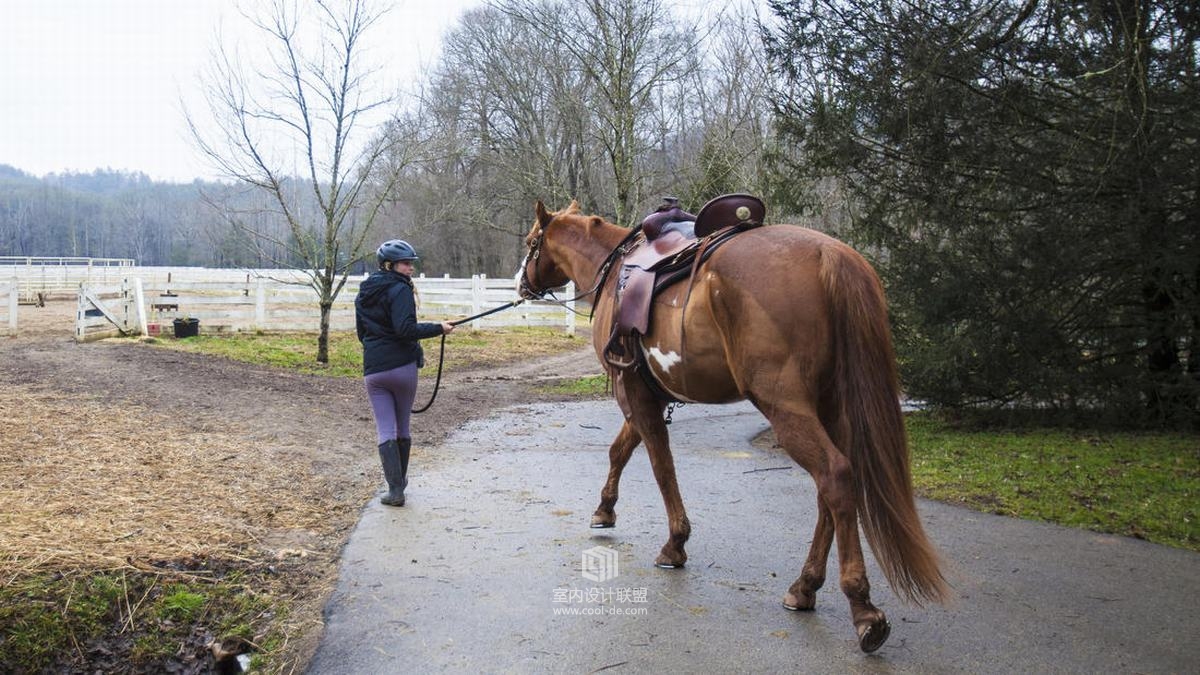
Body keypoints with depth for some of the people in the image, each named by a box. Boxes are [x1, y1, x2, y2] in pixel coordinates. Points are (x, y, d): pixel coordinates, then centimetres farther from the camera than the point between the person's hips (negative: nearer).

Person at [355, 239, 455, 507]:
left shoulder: (363, 294, 12)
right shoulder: (400, 290, -10)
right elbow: (405, 329, -21)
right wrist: (438, 329, -15)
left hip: (373, 369, 4)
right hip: (403, 366, -4)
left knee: (385, 430, 2)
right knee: (402, 427, 13)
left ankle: (395, 488, -7)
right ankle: (400, 482, 28)